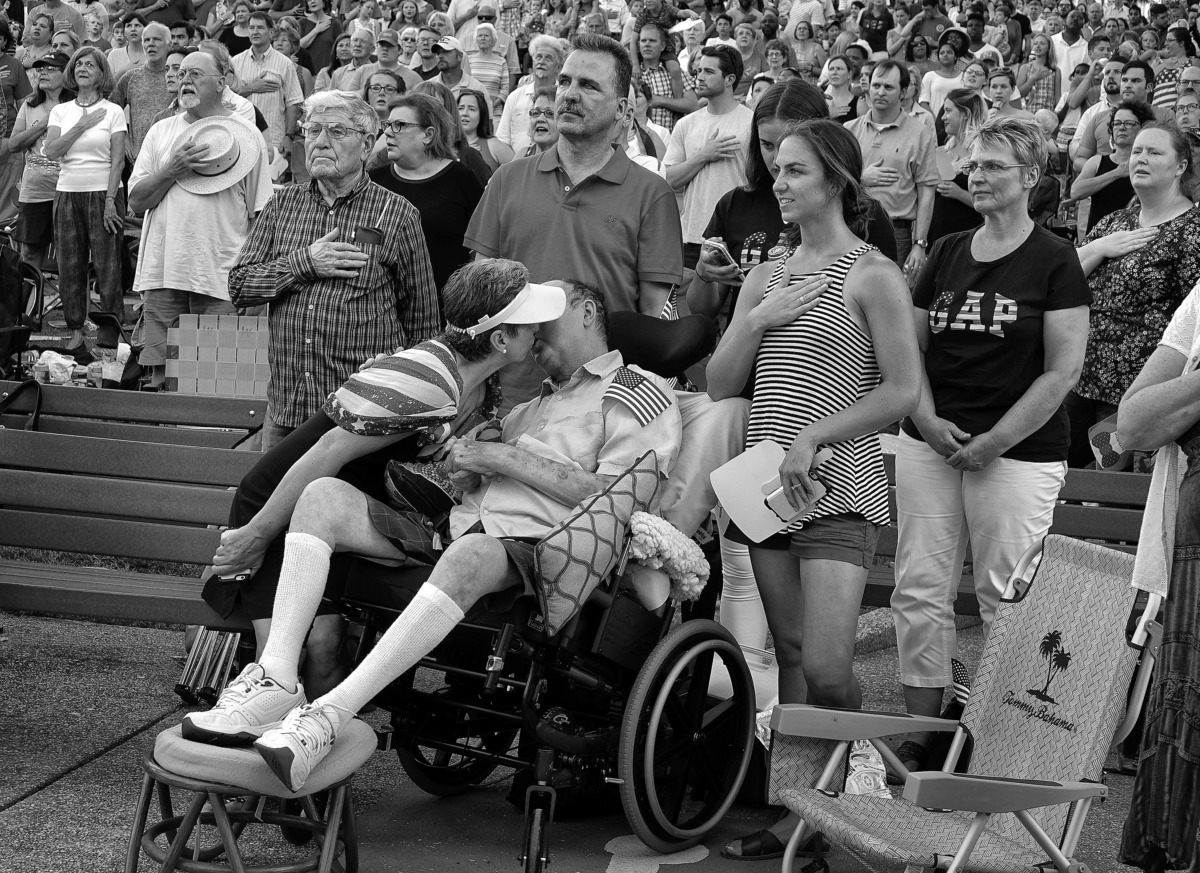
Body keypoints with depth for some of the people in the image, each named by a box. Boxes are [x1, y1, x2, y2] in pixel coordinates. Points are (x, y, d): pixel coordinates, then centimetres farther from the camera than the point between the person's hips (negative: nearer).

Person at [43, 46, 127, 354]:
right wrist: (82, 125, -8)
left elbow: (118, 160, -4)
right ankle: (76, 331, 10)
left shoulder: (113, 112, 1)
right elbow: (51, 152, -3)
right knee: (69, 265, 3)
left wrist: (110, 201, -12)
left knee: (106, 263, -5)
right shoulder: (61, 111, 10)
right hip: (67, 193, 3)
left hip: (103, 193, -3)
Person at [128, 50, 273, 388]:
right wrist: (173, 171, -9)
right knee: (162, 376, 5)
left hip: (220, 277, -3)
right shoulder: (161, 132, 13)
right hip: (163, 272, 3)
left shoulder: (246, 137, 3)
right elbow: (136, 201, 7)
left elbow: (261, 215, 2)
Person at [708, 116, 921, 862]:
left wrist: (813, 437, -14)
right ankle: (798, 810, 13)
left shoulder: (872, 276, -4)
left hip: (837, 487, -6)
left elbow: (903, 390, -8)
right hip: (763, 485, 6)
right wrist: (755, 321, -2)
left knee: (827, 668, -14)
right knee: (789, 656, 8)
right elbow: (721, 385, 14)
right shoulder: (767, 276, 15)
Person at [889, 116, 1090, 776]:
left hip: (1017, 452, -5)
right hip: (930, 443, 5)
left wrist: (995, 441, -12)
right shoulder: (946, 254, 12)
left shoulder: (1054, 262, -2)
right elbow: (911, 348, 14)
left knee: (1005, 599, -3)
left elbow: (1062, 371, -7)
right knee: (919, 591, 3)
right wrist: (929, 420, -4)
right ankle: (918, 736, 11)